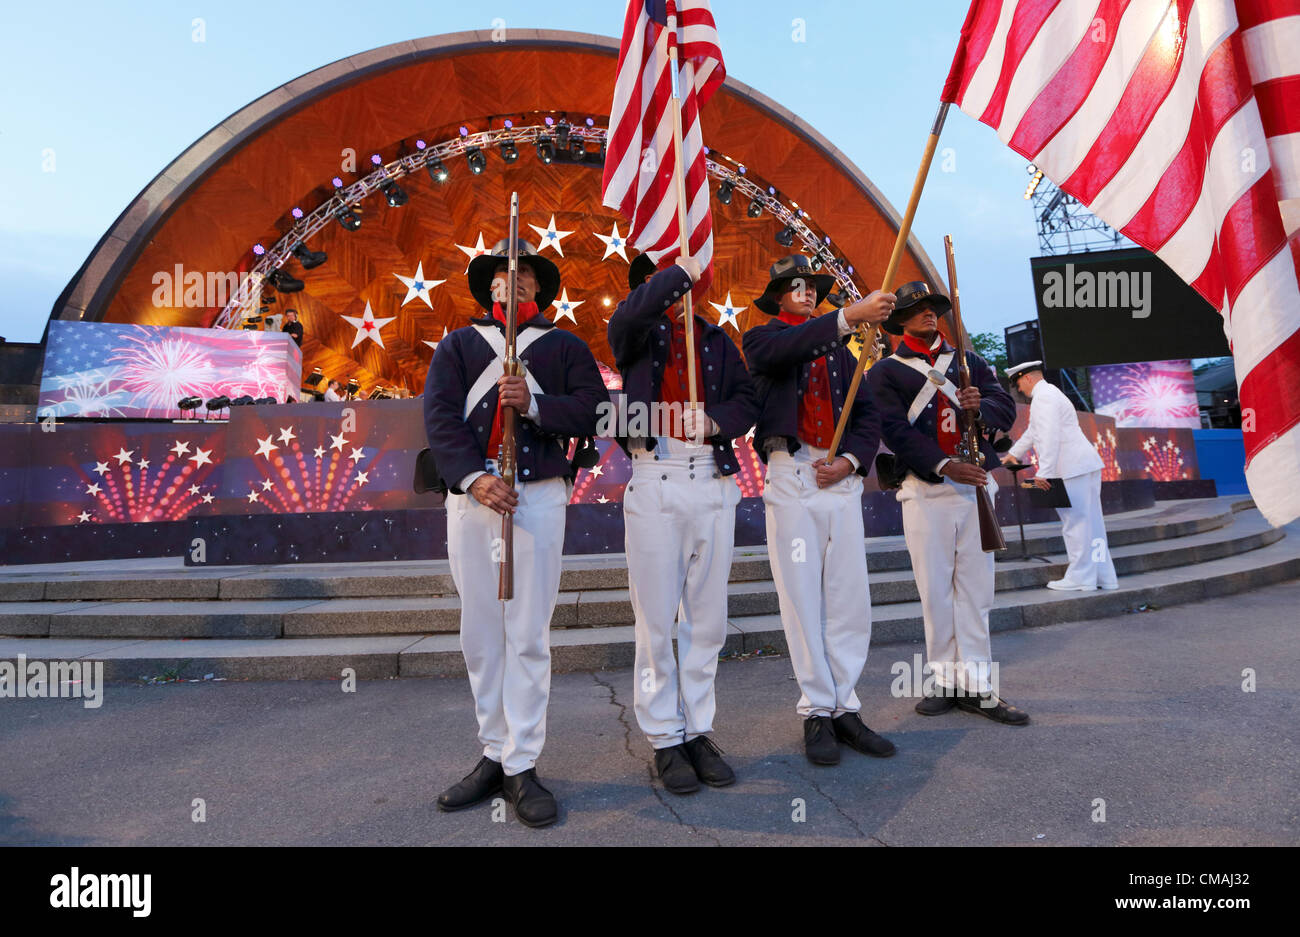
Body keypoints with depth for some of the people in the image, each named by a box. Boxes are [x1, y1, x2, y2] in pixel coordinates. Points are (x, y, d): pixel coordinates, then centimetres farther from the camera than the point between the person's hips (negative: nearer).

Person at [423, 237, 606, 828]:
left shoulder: (564, 346, 15)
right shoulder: (458, 345, 16)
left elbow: (590, 407, 2)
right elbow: (439, 417, 2)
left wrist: (535, 404, -15)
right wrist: (472, 477, -13)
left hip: (539, 495, -2)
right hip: (471, 493, 2)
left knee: (527, 636, -3)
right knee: (480, 635, 5)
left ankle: (521, 767, 5)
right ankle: (493, 755, 18)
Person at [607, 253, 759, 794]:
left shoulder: (715, 339, 19)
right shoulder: (637, 334, 8)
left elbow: (747, 399, 10)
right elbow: (631, 314, -16)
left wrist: (717, 419, -9)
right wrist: (682, 273, -6)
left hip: (714, 483, 4)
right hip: (655, 481, -3)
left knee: (708, 618, 8)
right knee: (656, 619, 0)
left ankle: (699, 731, 20)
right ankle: (665, 739, 14)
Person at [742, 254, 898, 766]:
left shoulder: (838, 349, 21)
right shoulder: (762, 339, 8)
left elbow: (867, 413, 14)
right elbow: (790, 345, -18)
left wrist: (850, 460, -4)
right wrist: (850, 316, -30)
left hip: (841, 479, 4)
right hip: (792, 475, -4)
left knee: (850, 599, 3)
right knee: (802, 598, -1)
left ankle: (845, 708, 13)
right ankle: (817, 712, 8)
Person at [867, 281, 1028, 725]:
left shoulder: (969, 361, 18)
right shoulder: (885, 372, 6)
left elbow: (1007, 408, 9)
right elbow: (894, 430, -7)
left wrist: (980, 405, -15)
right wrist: (945, 465, -19)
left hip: (975, 484, 3)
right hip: (925, 490, -3)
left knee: (975, 586, 3)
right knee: (935, 588, 1)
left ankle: (976, 684, 8)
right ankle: (945, 680, 11)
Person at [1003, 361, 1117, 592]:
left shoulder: (1043, 397, -12)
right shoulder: (1050, 394, 22)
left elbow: (1050, 437, -22)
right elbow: (1034, 432, 34)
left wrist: (1043, 472, -23)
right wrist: (1014, 453, 43)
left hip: (1073, 469, -10)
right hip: (1086, 466, 10)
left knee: (1075, 523, -5)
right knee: (1091, 523, 12)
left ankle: (1081, 578, 0)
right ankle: (1104, 576, 17)